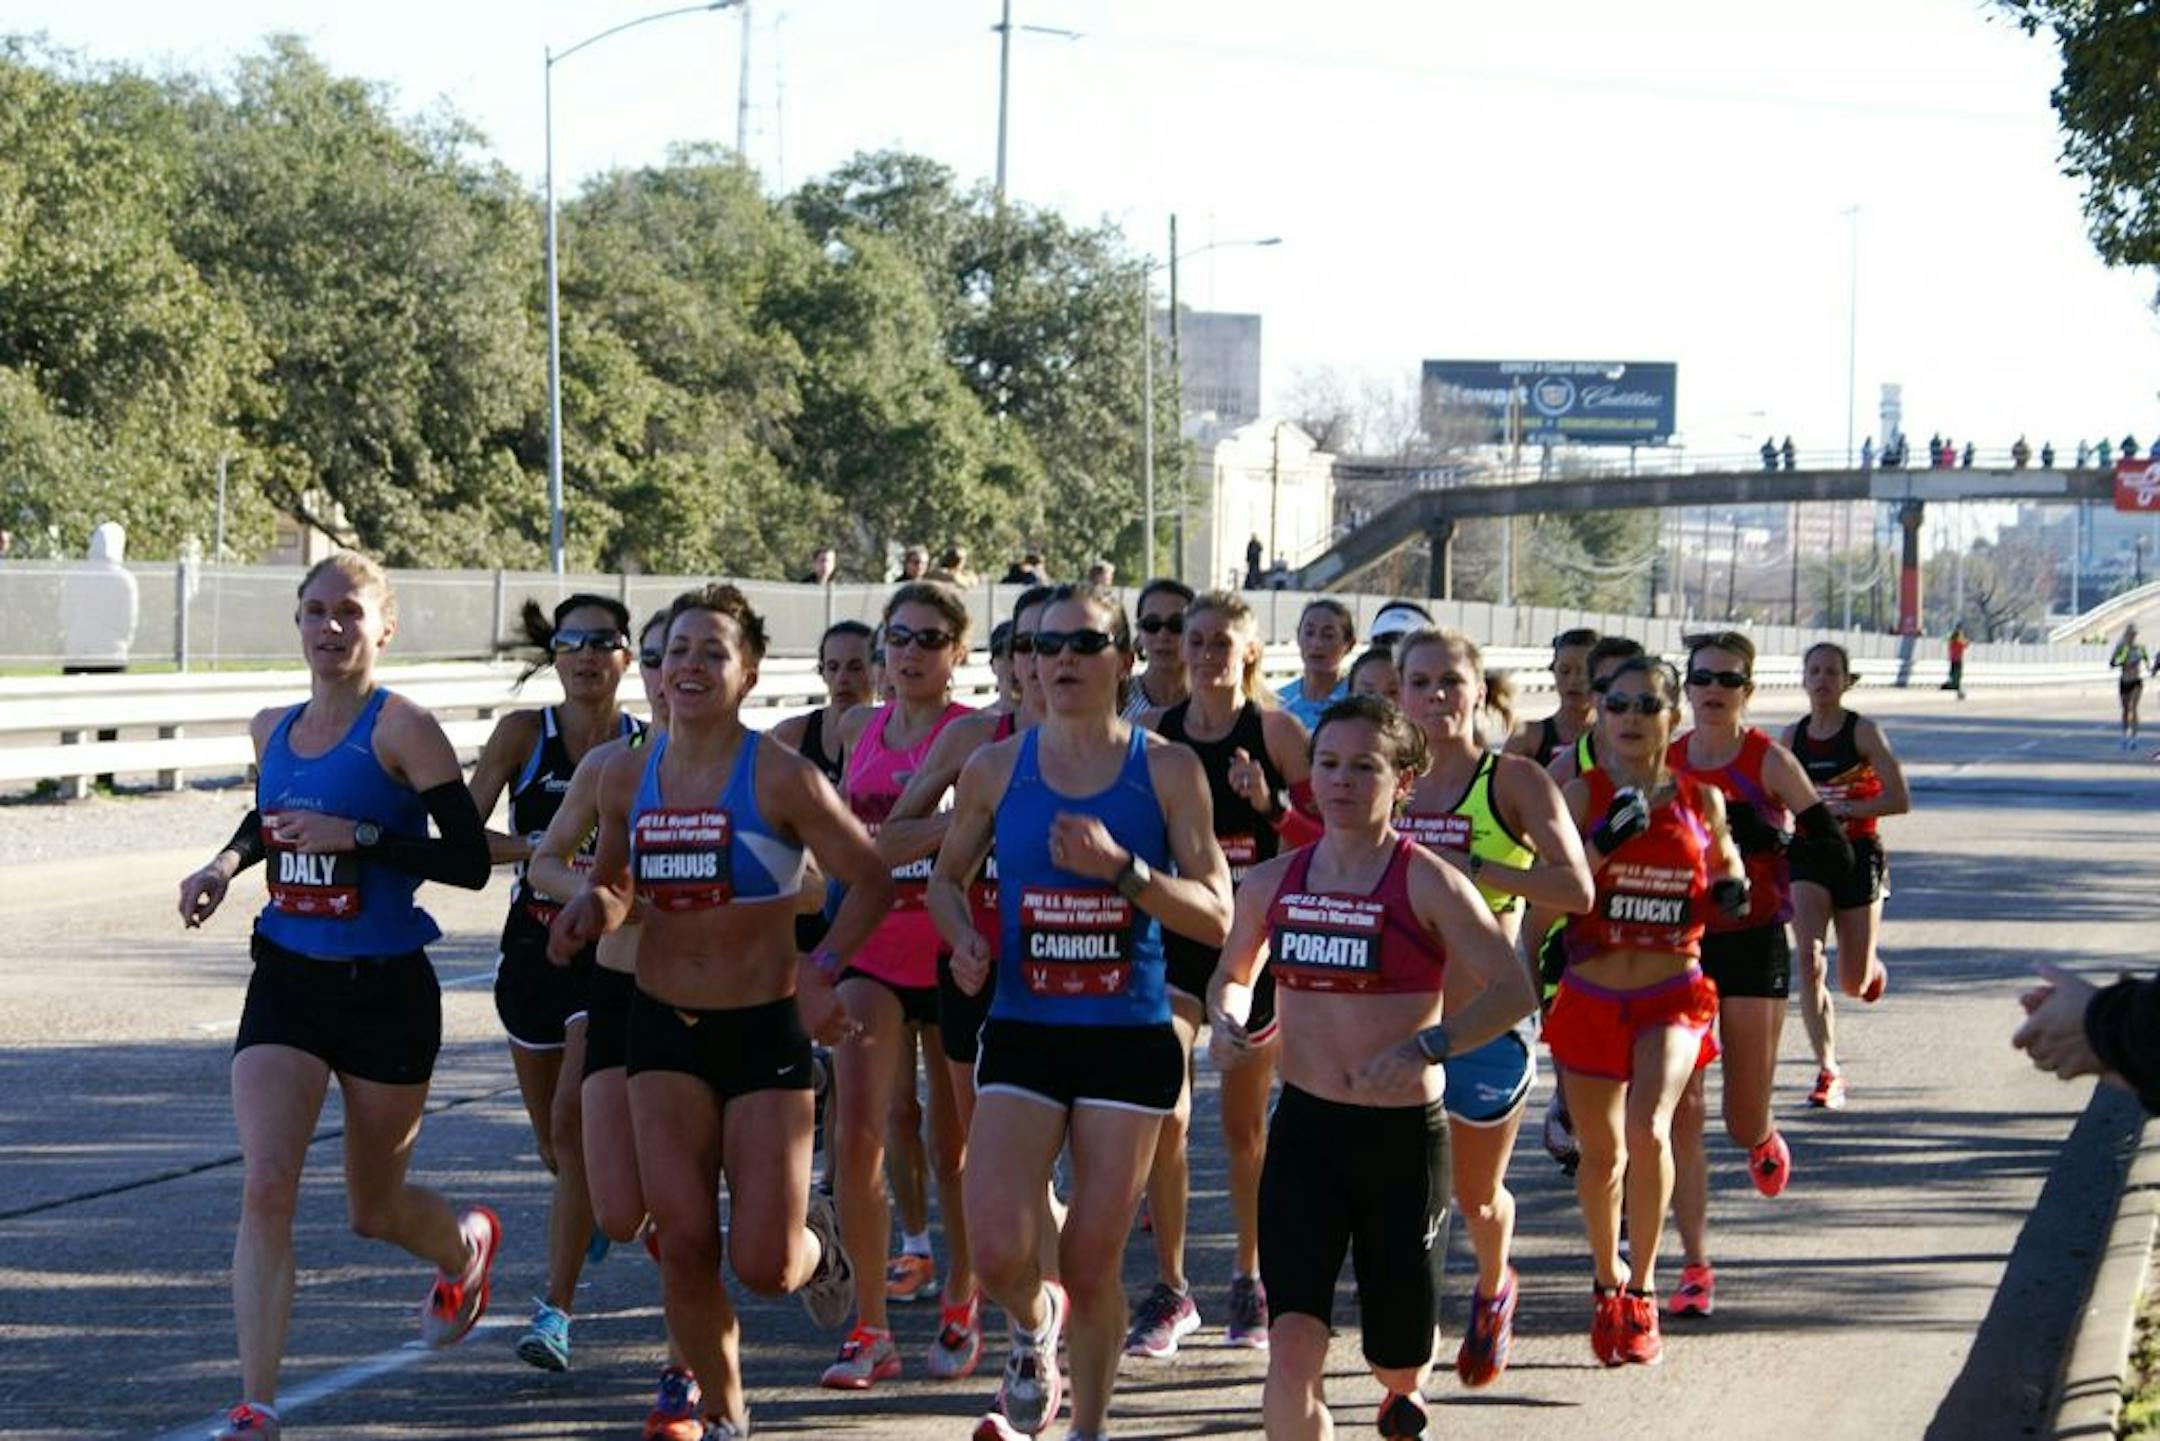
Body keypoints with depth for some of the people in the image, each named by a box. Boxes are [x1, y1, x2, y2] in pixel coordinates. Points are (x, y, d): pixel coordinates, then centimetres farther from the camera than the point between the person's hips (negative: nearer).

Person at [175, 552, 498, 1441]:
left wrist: (355, 836, -25)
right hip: (285, 984, 4)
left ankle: (468, 1243, 50)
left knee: (375, 1210, 13)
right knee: (265, 1188, -14)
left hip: (385, 992, -4)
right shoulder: (273, 730, 6)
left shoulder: (402, 728, -12)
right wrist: (227, 864, 7)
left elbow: (470, 860, -17)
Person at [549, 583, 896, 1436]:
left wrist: (821, 970, -15)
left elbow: (871, 881, -5)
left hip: (766, 1026, -3)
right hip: (663, 1023, 3)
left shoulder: (781, 777, -12)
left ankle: (816, 1247, 32)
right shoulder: (627, 774, 1)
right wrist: (594, 908, -5)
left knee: (763, 1265, -5)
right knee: (684, 1245, -5)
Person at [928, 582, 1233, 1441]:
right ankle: (1034, 1324, 26)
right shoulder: (996, 769, 4)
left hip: (1130, 1038, -1)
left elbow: (1215, 917, -4)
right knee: (1000, 1255, -11)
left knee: (1093, 1264, 2)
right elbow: (947, 877, 18)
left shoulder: (1167, 771, -1)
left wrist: (1121, 867, -18)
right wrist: (963, 939, -3)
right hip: (1022, 1034, 1)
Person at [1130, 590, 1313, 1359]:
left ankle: (1249, 1280, 27)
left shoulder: (1277, 732, -4)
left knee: (1245, 1123, 9)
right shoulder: (1152, 734, 4)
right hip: (1172, 940, 1)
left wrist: (1270, 804, -21)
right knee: (1164, 1109, -13)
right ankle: (1168, 1289, -2)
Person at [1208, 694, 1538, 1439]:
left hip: (1405, 1135, -2)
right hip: (1305, 1129, 2)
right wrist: (1226, 1020, -2)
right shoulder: (1273, 882, 3)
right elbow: (1234, 974, 20)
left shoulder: (1427, 883, -10)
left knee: (1397, 1354, 14)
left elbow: (1514, 991, -13)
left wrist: (1427, 1048, -26)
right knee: (1292, 1346, -15)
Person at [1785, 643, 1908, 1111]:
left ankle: (1871, 965, 46)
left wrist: (1842, 808, -21)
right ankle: (1827, 1071, -16)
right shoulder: (1792, 737, 5)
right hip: (1808, 854, 2)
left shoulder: (1864, 732, -7)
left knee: (1854, 983, 5)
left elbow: (1900, 800, -13)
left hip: (1859, 853, -2)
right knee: (1809, 958, -19)